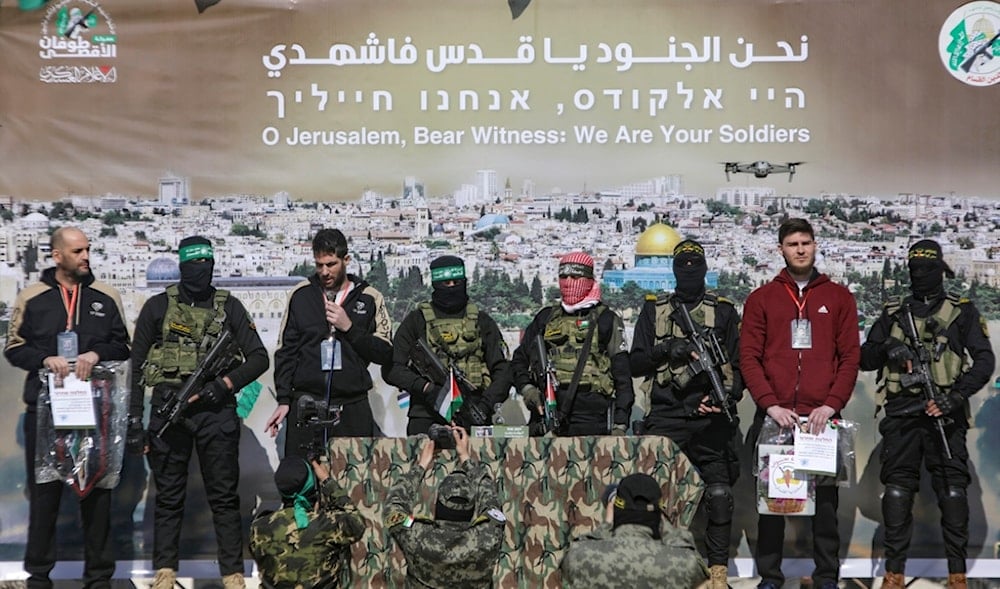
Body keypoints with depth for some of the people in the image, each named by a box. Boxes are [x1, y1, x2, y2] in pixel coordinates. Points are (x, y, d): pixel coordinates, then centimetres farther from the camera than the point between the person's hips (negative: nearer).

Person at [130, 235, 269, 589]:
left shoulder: (229, 307, 7)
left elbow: (259, 358, 4)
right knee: (168, 497, 7)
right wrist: (134, 420, 0)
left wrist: (225, 384, -12)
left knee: (224, 497, 2)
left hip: (216, 411, 0)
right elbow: (136, 366, 6)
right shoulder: (158, 307, 5)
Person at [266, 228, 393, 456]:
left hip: (353, 410, -1)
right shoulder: (301, 295, 8)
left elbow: (385, 354, 2)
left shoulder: (369, 298, 5)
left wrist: (349, 327, -9)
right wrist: (283, 400, 2)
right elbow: (285, 352, 10)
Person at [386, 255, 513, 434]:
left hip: (471, 412, 1)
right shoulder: (417, 320, 10)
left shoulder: (481, 321, 15)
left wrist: (486, 404, -5)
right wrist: (426, 388, -12)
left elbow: (502, 371, 11)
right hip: (428, 414, -1)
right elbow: (393, 369, 3)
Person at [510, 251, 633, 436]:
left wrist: (620, 425, -2)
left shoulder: (606, 320, 8)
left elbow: (623, 377, 5)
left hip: (592, 419, -3)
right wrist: (526, 388, 4)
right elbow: (519, 360, 25)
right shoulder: (545, 318, 18)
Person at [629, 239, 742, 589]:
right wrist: (666, 350, -8)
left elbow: (740, 364, 10)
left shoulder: (724, 312, 11)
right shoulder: (653, 311, 13)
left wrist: (729, 395, -8)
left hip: (711, 418, -1)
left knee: (719, 494, -6)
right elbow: (635, 364, 9)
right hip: (666, 418, 1)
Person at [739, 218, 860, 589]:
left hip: (822, 416, 0)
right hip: (774, 417, 0)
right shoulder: (761, 299, 8)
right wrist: (770, 405, -11)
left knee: (826, 498, 2)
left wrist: (831, 405, -8)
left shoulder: (839, 298, 10)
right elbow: (749, 358, 2)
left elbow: (850, 356, 4)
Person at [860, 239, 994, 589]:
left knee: (952, 492, -3)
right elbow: (865, 359, 14)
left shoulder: (962, 311, 8)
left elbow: (984, 360, 0)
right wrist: (887, 348, -9)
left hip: (944, 415, -2)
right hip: (901, 415, 2)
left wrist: (957, 395, -14)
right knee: (897, 491, 0)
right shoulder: (893, 313, 15)